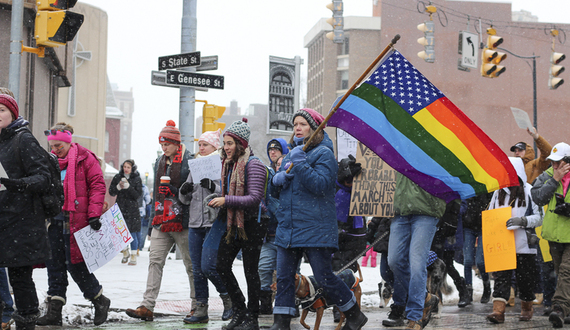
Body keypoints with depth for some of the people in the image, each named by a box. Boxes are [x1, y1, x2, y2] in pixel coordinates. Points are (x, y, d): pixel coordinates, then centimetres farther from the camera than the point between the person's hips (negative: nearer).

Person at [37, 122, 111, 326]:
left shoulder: (84, 158, -3)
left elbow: (97, 185, -7)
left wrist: (94, 214, -15)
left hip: (76, 221, -6)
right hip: (54, 220, 6)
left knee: (75, 265, -5)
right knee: (54, 265, 4)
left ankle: (100, 300, 15)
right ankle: (54, 311, 8)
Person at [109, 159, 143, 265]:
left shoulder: (137, 179, -1)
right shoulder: (117, 177, 6)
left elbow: (138, 195, -7)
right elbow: (111, 192, 5)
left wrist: (128, 187, -19)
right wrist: (118, 187, -14)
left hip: (132, 209, -2)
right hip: (120, 208, 2)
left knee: (133, 232, -7)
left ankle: (133, 255, 2)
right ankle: (125, 251, 27)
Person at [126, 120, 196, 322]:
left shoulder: (189, 162, -6)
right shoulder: (159, 162, 15)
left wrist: (174, 190, -18)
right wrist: (154, 218, 22)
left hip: (182, 222, -6)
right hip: (161, 222, 6)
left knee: (191, 265, 4)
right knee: (155, 261, -2)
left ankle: (197, 306, 15)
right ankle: (147, 307, -5)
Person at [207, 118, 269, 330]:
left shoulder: (253, 164, -14)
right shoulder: (228, 164, 11)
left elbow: (255, 197, -22)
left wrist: (226, 201, -25)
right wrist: (218, 201, 2)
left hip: (252, 224, -8)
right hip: (233, 223, 8)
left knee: (250, 271, 0)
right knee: (222, 266, 5)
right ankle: (239, 311, 19)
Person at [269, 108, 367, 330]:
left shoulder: (324, 153, -4)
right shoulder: (290, 154, 17)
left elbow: (320, 185, -18)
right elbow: (276, 190, 20)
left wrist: (300, 164, -24)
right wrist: (278, 179, -3)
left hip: (315, 229, -7)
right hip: (288, 227, 7)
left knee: (324, 277, -2)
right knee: (284, 277, 2)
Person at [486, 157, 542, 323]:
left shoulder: (530, 191, -2)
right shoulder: (499, 192, 12)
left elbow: (540, 217, -3)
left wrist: (522, 221, -19)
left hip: (524, 244, -3)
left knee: (525, 277, 7)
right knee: (501, 275, -8)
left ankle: (526, 308, 26)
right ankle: (498, 310, -16)